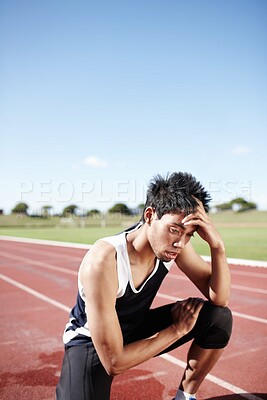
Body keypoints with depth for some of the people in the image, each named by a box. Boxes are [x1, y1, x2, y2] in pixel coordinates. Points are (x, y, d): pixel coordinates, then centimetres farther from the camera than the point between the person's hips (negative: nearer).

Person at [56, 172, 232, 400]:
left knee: (218, 316, -11)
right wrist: (177, 329, -22)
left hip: (136, 329, 5)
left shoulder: (171, 242, -18)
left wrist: (217, 245, -32)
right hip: (89, 343, -5)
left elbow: (220, 299, -14)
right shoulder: (102, 261, -37)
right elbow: (114, 362, -31)